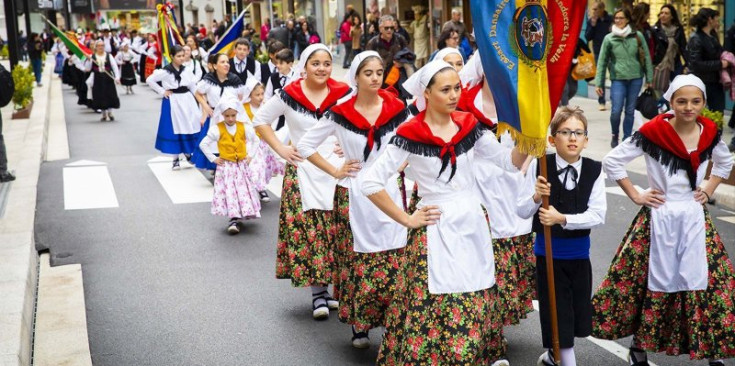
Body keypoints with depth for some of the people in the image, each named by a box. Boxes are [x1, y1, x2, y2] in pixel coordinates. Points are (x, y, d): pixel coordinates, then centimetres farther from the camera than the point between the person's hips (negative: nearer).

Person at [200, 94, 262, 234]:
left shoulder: (244, 127, 0)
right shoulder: (217, 129, -8)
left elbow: (255, 140, 15)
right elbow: (203, 144, -2)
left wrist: (251, 155, 6)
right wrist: (213, 159, -3)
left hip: (242, 165, 3)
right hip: (226, 166, -3)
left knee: (244, 190, 2)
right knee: (229, 191, -10)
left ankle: (236, 218, 15)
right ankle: (234, 219, -11)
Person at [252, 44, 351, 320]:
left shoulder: (343, 94, 2)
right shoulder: (289, 95, 1)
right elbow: (261, 120, 11)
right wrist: (280, 149, 2)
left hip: (337, 170, 1)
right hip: (302, 171, -1)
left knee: (337, 230, 2)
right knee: (306, 230, -5)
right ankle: (318, 293, 4)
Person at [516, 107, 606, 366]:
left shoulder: (594, 170, -9)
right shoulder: (539, 166, -13)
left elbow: (598, 215, -15)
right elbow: (522, 211, -9)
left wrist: (562, 218, -25)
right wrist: (536, 196, -28)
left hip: (579, 251, 3)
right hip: (548, 251, -3)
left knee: (576, 309, 17)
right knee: (557, 312, 5)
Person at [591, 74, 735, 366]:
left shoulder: (710, 133, 0)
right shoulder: (652, 133, -13)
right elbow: (612, 161, -8)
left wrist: (708, 191, 7)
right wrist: (636, 196, -7)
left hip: (695, 219, 4)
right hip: (659, 220, -3)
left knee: (710, 283, 4)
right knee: (653, 284, 6)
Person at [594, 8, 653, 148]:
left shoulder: (637, 36, 0)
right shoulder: (609, 38, -1)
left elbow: (646, 57, 5)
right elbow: (602, 61, 2)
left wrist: (649, 78, 4)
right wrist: (598, 83, -1)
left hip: (636, 78, 1)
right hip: (618, 79, -1)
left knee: (630, 111, 7)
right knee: (616, 111, -8)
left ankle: (627, 139, 19)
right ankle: (615, 135, 18)